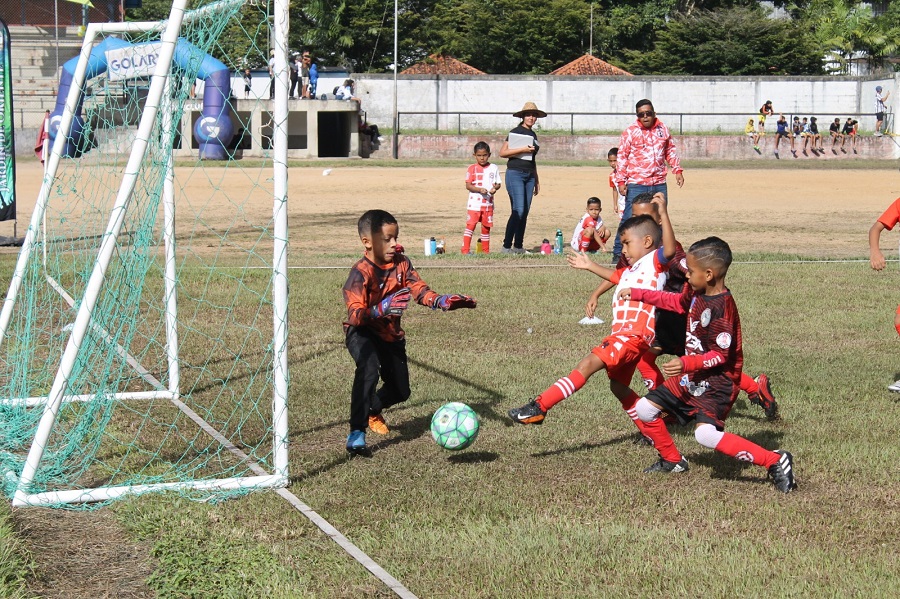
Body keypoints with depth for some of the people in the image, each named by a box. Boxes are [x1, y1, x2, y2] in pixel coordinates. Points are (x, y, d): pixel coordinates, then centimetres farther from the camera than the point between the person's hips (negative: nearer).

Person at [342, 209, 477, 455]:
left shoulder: (401, 263, -7)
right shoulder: (361, 273, -26)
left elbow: (418, 289, -14)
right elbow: (355, 315, -35)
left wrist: (442, 301, -33)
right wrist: (380, 310, -53)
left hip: (391, 334, 6)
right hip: (362, 333, -6)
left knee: (400, 391, 11)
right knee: (369, 368, -37)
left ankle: (372, 409, 48)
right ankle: (356, 434, -34)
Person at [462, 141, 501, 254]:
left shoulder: (494, 168, 6)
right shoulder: (472, 168, -1)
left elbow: (498, 184, 9)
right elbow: (468, 185, -6)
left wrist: (495, 188, -14)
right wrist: (479, 189, -22)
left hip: (488, 203, 3)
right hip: (474, 203, -3)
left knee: (486, 227, 11)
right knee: (470, 225, -10)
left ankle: (486, 251, 20)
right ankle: (465, 250, -11)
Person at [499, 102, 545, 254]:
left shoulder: (533, 135, 18)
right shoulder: (515, 132, -5)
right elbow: (502, 153, -11)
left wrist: (536, 180, 26)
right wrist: (522, 149, -16)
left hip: (529, 176, 7)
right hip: (515, 173, -7)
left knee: (525, 212, 5)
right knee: (518, 210, -16)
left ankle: (518, 246, 11)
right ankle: (506, 246, -14)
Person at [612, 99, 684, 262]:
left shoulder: (663, 129, 9)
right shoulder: (630, 131, -4)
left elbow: (670, 150, 20)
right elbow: (622, 157, -4)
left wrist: (678, 170, 11)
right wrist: (621, 181, -9)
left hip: (659, 184, 4)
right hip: (636, 185, -4)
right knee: (630, 219, -7)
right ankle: (618, 253, -2)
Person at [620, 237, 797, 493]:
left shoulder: (720, 307, -25)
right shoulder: (697, 293, 1)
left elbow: (721, 355, -25)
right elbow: (676, 302, 24)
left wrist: (686, 364, -35)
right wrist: (638, 294, 24)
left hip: (716, 382, -9)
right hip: (691, 378, 9)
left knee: (706, 433, -28)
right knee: (644, 408, 11)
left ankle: (775, 461, -20)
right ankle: (672, 460, 31)